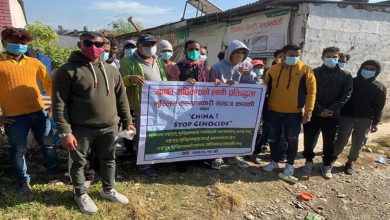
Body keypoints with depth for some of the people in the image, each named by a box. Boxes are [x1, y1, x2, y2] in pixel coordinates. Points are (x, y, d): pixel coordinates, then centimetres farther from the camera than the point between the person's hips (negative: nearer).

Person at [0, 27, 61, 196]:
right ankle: (23, 182, 26)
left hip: (39, 113, 4)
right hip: (14, 117, -3)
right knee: (18, 150, 10)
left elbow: (48, 83, 17)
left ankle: (54, 171, 35)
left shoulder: (33, 63, 8)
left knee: (48, 144, 15)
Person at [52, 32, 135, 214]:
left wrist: (127, 121, 11)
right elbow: (59, 104, -10)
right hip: (81, 129, -4)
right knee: (79, 162, 12)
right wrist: (65, 131, -15)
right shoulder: (67, 70, -8)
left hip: (109, 127, 4)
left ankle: (108, 190, 39)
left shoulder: (111, 70, 8)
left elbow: (121, 98, 12)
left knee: (108, 160, 17)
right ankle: (80, 194, 36)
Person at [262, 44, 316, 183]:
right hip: (274, 111, 3)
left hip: (294, 113, -2)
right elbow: (265, 89, 10)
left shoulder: (306, 70, -4)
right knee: (273, 138, 12)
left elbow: (311, 92, -5)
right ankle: (274, 162, 29)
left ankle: (290, 165, 25)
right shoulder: (273, 70, 2)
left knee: (292, 140, 8)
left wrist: (308, 112, -10)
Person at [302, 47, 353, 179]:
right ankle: (309, 162, 23)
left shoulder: (346, 76, 6)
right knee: (309, 140, 2)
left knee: (329, 142, 8)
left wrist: (331, 110, -14)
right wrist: (320, 110, -15)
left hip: (333, 115, 1)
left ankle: (327, 165, 26)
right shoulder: (314, 73, 2)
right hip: (313, 114, -1)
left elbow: (346, 96, -2)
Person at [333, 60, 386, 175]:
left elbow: (379, 107, 7)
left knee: (358, 143, 6)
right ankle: (332, 157, 18)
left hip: (365, 119, 2)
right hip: (346, 116, -2)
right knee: (341, 140, -5)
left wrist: (376, 122, 4)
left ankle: (351, 161, 26)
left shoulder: (380, 87, 5)